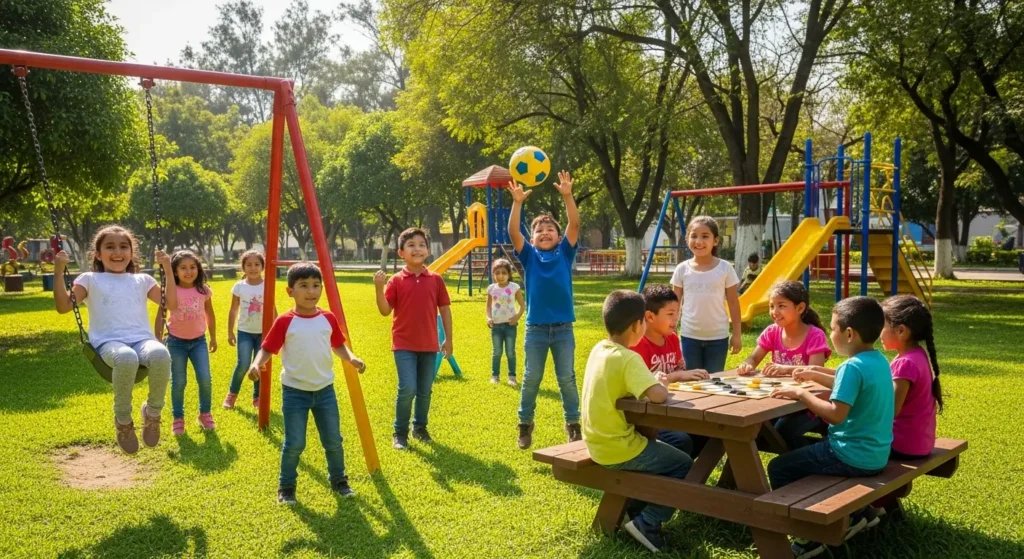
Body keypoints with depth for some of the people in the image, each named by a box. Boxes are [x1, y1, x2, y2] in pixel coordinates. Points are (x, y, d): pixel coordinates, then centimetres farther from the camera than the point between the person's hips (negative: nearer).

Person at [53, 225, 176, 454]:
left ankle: (153, 411, -10)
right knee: (127, 358, -42)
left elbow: (171, 305, 18)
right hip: (109, 343, -2)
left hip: (142, 339, 2)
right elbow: (63, 306, 5)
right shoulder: (90, 280, 17)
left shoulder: (142, 280, 23)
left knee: (160, 354, -38)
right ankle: (123, 419, -15)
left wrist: (168, 271, 12)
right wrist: (59, 272, -2)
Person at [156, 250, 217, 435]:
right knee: (178, 382, 6)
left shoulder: (204, 291, -3)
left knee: (205, 379, -6)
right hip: (176, 341, -2)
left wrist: (213, 338, 15)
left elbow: (210, 315, 10)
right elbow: (160, 315, -10)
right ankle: (178, 418, 21)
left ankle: (205, 414, 16)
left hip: (199, 340, 2)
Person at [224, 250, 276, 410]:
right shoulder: (239, 287, -4)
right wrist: (230, 332, 5)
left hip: (263, 332, 1)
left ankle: (257, 397, 21)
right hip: (245, 332, 0)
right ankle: (232, 393, 11)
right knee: (243, 364, -12)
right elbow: (234, 310, 4)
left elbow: (273, 311, 0)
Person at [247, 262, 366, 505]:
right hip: (294, 391, -3)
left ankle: (339, 480, 32)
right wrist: (256, 364, -28)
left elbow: (338, 345, 10)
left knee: (333, 441, 11)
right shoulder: (285, 321, -11)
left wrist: (352, 358, -8)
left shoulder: (328, 318, -1)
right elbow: (267, 349, -8)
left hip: (324, 390, 3)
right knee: (294, 443, 1)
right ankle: (286, 486, 22)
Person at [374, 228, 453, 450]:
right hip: (404, 345, -3)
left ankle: (420, 427, 32)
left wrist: (448, 339, 7)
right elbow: (385, 311, -8)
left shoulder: (436, 280, 1)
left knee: (425, 391, 11)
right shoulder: (396, 281, -4)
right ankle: (400, 432, 8)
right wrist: (379, 288, -22)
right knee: (407, 389, -10)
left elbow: (445, 310, 7)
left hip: (429, 345, 3)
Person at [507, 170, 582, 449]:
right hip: (535, 328, 0)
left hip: (563, 328, 0)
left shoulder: (564, 253, 3)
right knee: (531, 379, 8)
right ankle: (525, 424, 22)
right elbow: (513, 232, -12)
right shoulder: (529, 256, 3)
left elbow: (575, 225, -9)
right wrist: (518, 202, -25)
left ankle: (573, 423, 21)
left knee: (567, 378, 8)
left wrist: (567, 196, -22)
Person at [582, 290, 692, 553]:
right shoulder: (628, 359, -23)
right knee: (683, 465, 5)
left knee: (654, 447, 30)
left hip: (598, 444, 8)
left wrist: (652, 381, 0)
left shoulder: (598, 350, 2)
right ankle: (647, 523, 4)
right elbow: (658, 395, -33)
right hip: (617, 449, -8)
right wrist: (664, 385, -10)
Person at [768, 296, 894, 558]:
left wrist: (800, 393, -22)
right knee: (808, 451, 32)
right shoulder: (879, 361, 6)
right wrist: (815, 376, 18)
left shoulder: (853, 366, -23)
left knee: (778, 468, -3)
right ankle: (853, 512, 29)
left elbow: (836, 414, -30)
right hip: (876, 454, 10)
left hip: (853, 457, -10)